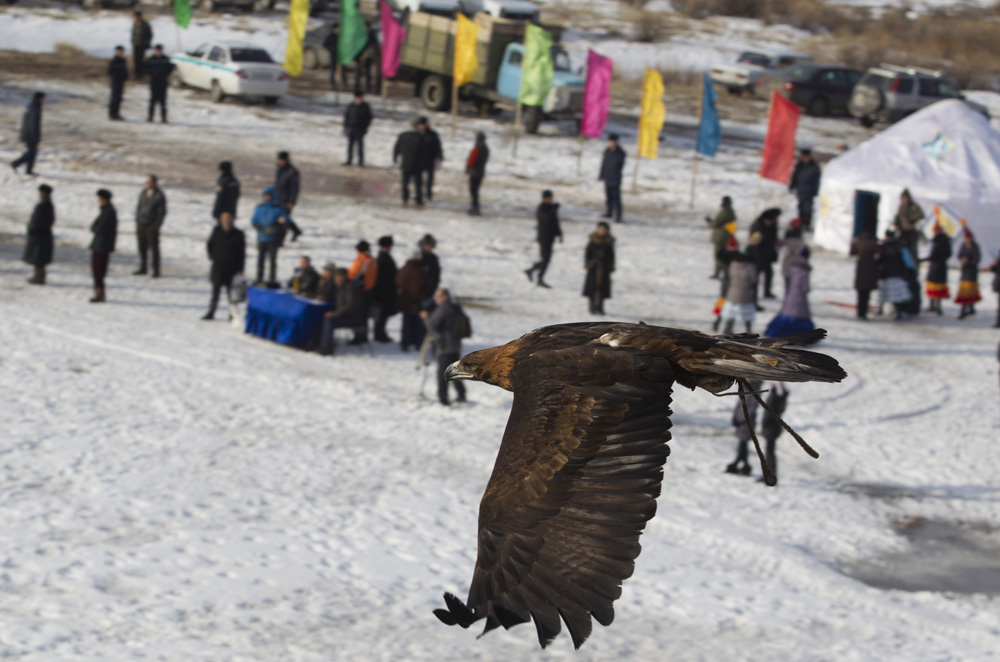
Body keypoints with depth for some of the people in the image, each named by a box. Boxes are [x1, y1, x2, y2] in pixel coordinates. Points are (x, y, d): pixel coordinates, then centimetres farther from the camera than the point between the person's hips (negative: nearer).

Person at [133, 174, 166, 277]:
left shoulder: (159, 196, -6)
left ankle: (156, 270, 5)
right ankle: (142, 268, 17)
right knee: (142, 247, 7)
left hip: (152, 226, -5)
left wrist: (157, 225, -11)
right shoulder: (143, 193, 9)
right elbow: (139, 207, 16)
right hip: (141, 225, 5)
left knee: (154, 248, -2)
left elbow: (162, 212, -6)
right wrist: (137, 220, 8)